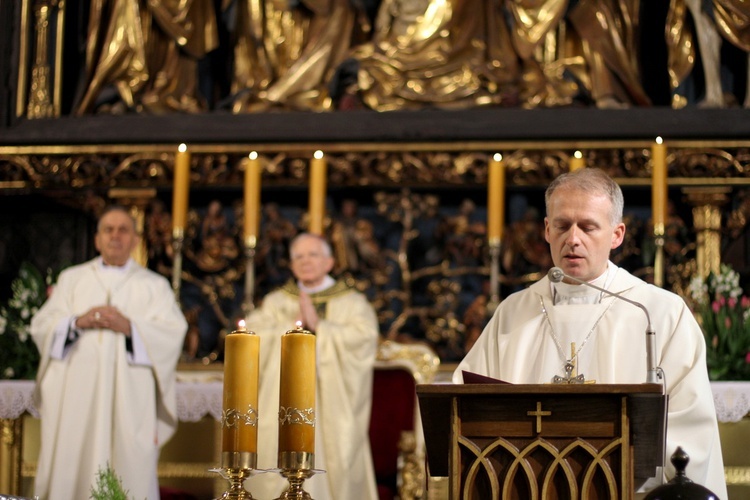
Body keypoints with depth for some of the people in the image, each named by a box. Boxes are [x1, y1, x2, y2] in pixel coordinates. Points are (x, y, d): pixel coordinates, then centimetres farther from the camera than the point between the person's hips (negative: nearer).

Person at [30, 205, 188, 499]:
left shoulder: (155, 285, 14)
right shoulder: (72, 279, 18)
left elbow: (173, 334, 0)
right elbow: (41, 326, 8)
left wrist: (129, 327, -13)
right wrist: (78, 322, -10)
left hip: (130, 399, -1)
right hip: (76, 395, 1)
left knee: (131, 471, -8)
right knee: (70, 469, -5)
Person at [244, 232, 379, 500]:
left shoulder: (353, 303, 9)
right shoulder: (275, 302, 16)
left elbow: (364, 338, -8)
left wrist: (319, 325, -12)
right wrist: (292, 326, -8)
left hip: (332, 406, -2)